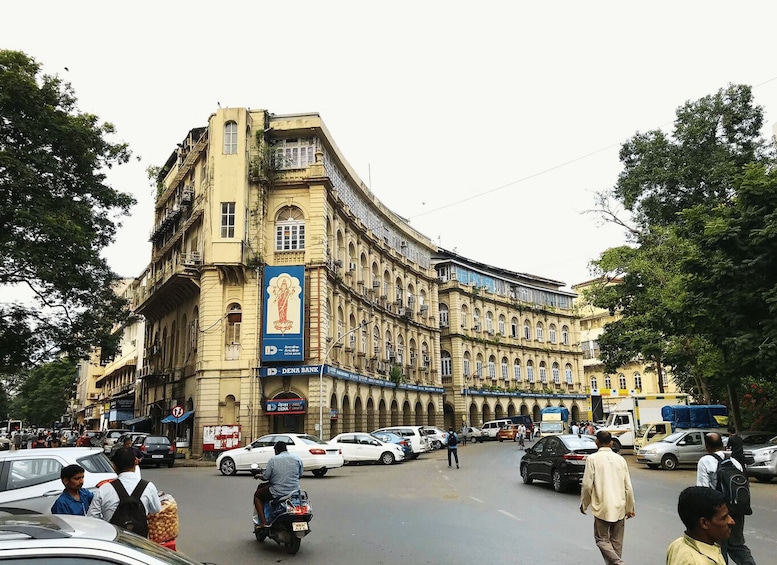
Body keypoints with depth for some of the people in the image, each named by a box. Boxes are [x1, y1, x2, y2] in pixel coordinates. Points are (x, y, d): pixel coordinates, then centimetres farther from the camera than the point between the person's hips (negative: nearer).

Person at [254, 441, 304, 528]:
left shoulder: (273, 460, -7)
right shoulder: (297, 458, 3)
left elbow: (266, 476, -5)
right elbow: (300, 475, 9)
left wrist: (260, 475, 17)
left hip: (278, 492, -5)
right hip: (295, 490, 5)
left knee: (257, 495, 20)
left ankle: (263, 522, 8)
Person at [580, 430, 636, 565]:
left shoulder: (592, 458, -8)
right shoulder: (620, 459, 3)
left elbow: (587, 485, -10)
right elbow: (628, 487, 4)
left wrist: (584, 504, 5)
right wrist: (630, 508, 15)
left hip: (602, 508, -4)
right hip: (619, 508, 4)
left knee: (602, 540, 7)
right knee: (617, 542, 15)